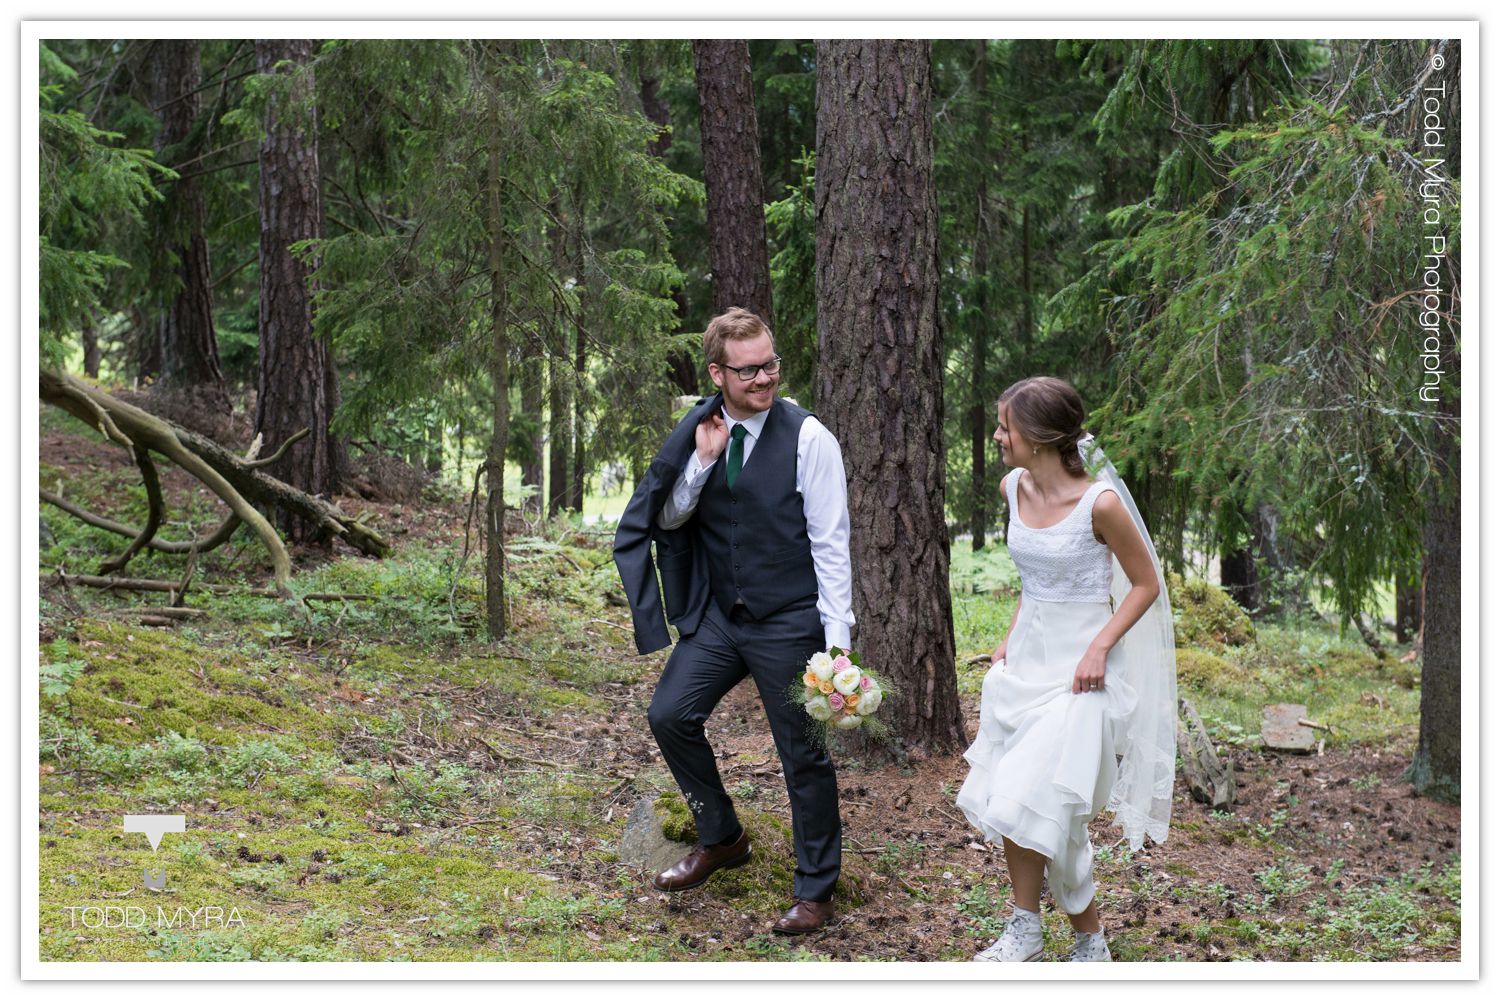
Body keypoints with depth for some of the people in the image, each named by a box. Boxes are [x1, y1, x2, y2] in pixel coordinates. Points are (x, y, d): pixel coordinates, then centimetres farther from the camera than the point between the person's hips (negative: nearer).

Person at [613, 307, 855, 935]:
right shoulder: (698, 433, 1)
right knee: (670, 715, 2)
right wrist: (701, 461, -13)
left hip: (790, 623, -5)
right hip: (718, 616, 5)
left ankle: (815, 890, 18)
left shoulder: (807, 438, -13)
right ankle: (721, 839, 24)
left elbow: (831, 544, -12)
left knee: (805, 755, 2)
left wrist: (837, 639, -16)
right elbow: (667, 520, 5)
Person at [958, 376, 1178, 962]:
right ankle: (1089, 937, 17)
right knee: (1018, 802, 6)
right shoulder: (1015, 489, 3)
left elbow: (1146, 584, -7)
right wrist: (1012, 636, 9)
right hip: (1026, 655, 7)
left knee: (1030, 798, -10)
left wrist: (1099, 647, -16)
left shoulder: (1100, 503, -17)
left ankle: (1026, 929, 8)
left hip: (1078, 667, -7)